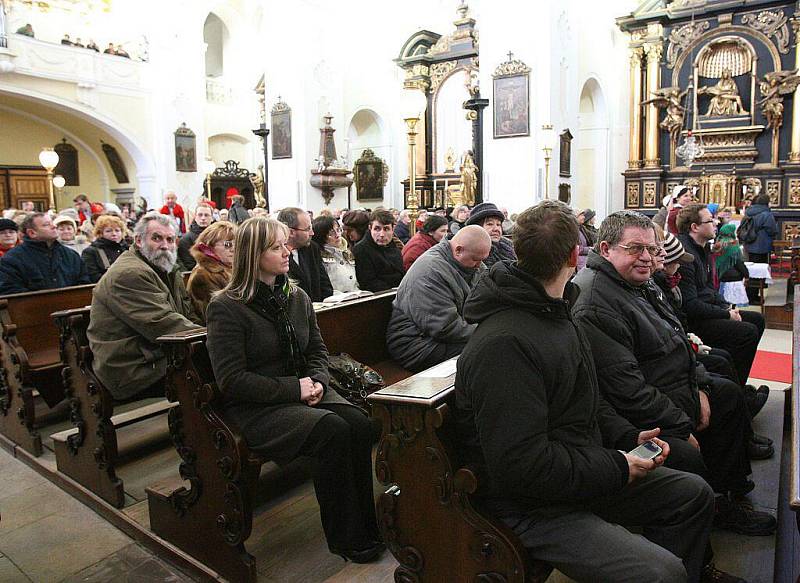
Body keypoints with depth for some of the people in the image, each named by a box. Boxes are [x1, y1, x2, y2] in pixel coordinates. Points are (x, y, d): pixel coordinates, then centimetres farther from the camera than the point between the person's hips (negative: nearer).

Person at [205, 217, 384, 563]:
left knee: (359, 423, -21)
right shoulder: (227, 308, -11)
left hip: (302, 395, 6)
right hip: (254, 408, -6)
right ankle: (345, 537, -11)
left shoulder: (297, 297, 10)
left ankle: (366, 524, -8)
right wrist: (293, 388, -19)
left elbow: (318, 351, 16)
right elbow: (232, 381, -15)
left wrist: (317, 382, -6)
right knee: (333, 430, -29)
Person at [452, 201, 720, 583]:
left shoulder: (552, 315, 8)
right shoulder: (504, 344, -28)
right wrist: (616, 468, -18)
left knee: (694, 494, 13)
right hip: (533, 507, -10)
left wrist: (628, 437, 3)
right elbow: (523, 466, -30)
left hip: (583, 472, 10)